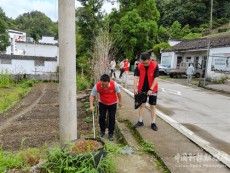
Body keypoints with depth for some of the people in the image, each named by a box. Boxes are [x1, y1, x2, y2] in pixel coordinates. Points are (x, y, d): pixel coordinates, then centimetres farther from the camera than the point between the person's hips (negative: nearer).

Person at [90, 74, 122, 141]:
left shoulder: (114, 84, -29)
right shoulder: (97, 86, -27)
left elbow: (118, 93, -11)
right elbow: (92, 95, -17)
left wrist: (120, 102, 0)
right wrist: (91, 105, -28)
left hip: (112, 103, -1)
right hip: (102, 103, 1)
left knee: (112, 118, -1)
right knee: (101, 117, 2)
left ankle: (111, 134, 15)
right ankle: (102, 131, 26)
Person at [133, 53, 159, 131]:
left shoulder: (155, 66, -16)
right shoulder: (139, 66, -9)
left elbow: (156, 78, -19)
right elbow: (136, 77, -12)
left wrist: (151, 89, -25)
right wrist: (134, 88, -22)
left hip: (152, 89, -2)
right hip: (142, 89, 2)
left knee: (153, 106, 5)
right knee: (142, 105, 9)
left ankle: (153, 123, 14)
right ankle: (140, 121, 19)